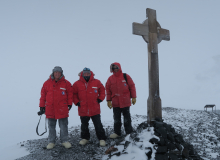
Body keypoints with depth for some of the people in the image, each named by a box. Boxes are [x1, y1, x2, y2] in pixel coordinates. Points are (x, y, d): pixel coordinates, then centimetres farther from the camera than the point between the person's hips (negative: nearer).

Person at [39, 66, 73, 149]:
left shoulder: (66, 83, -2)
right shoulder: (47, 83, 2)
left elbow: (70, 93, 5)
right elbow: (43, 95, 6)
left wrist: (69, 103, 1)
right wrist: (42, 106, 6)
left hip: (62, 109, -1)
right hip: (50, 109, 1)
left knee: (63, 126, 6)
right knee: (51, 126, 11)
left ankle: (64, 140, 20)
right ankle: (51, 142, 21)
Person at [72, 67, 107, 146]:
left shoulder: (96, 82, -3)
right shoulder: (77, 84, -3)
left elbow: (102, 90, 11)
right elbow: (73, 93, 8)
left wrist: (100, 99, 2)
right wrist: (76, 102, -1)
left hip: (95, 109, -1)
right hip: (83, 109, 1)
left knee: (98, 125, 4)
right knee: (84, 125, 16)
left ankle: (102, 139, 18)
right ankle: (85, 138, 35)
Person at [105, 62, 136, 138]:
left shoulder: (126, 76, -2)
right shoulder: (110, 79, 4)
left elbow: (132, 87, 1)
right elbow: (108, 90, 7)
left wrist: (133, 97, -2)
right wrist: (109, 100, 4)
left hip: (125, 102, -2)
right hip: (115, 103, 2)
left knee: (127, 118, 7)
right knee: (116, 118, 10)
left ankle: (129, 132, 16)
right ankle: (117, 132, 21)